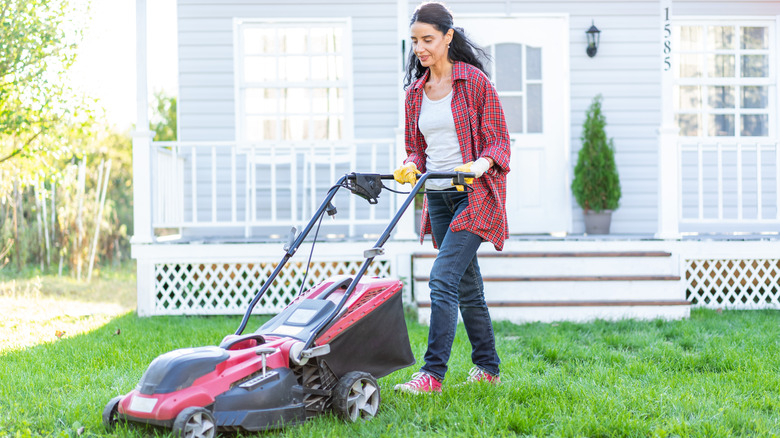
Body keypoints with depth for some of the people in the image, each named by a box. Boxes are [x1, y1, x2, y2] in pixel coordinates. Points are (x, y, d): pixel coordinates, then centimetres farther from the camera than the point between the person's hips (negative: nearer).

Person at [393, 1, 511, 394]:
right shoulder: (415, 92, 11)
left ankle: (433, 373, -16)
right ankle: (487, 367, 24)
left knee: (443, 277, -17)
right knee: (466, 286, 12)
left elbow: (498, 143, -5)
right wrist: (410, 167, -6)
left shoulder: (474, 82, -6)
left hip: (474, 195, -6)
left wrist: (478, 165, -25)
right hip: (438, 198, 6)